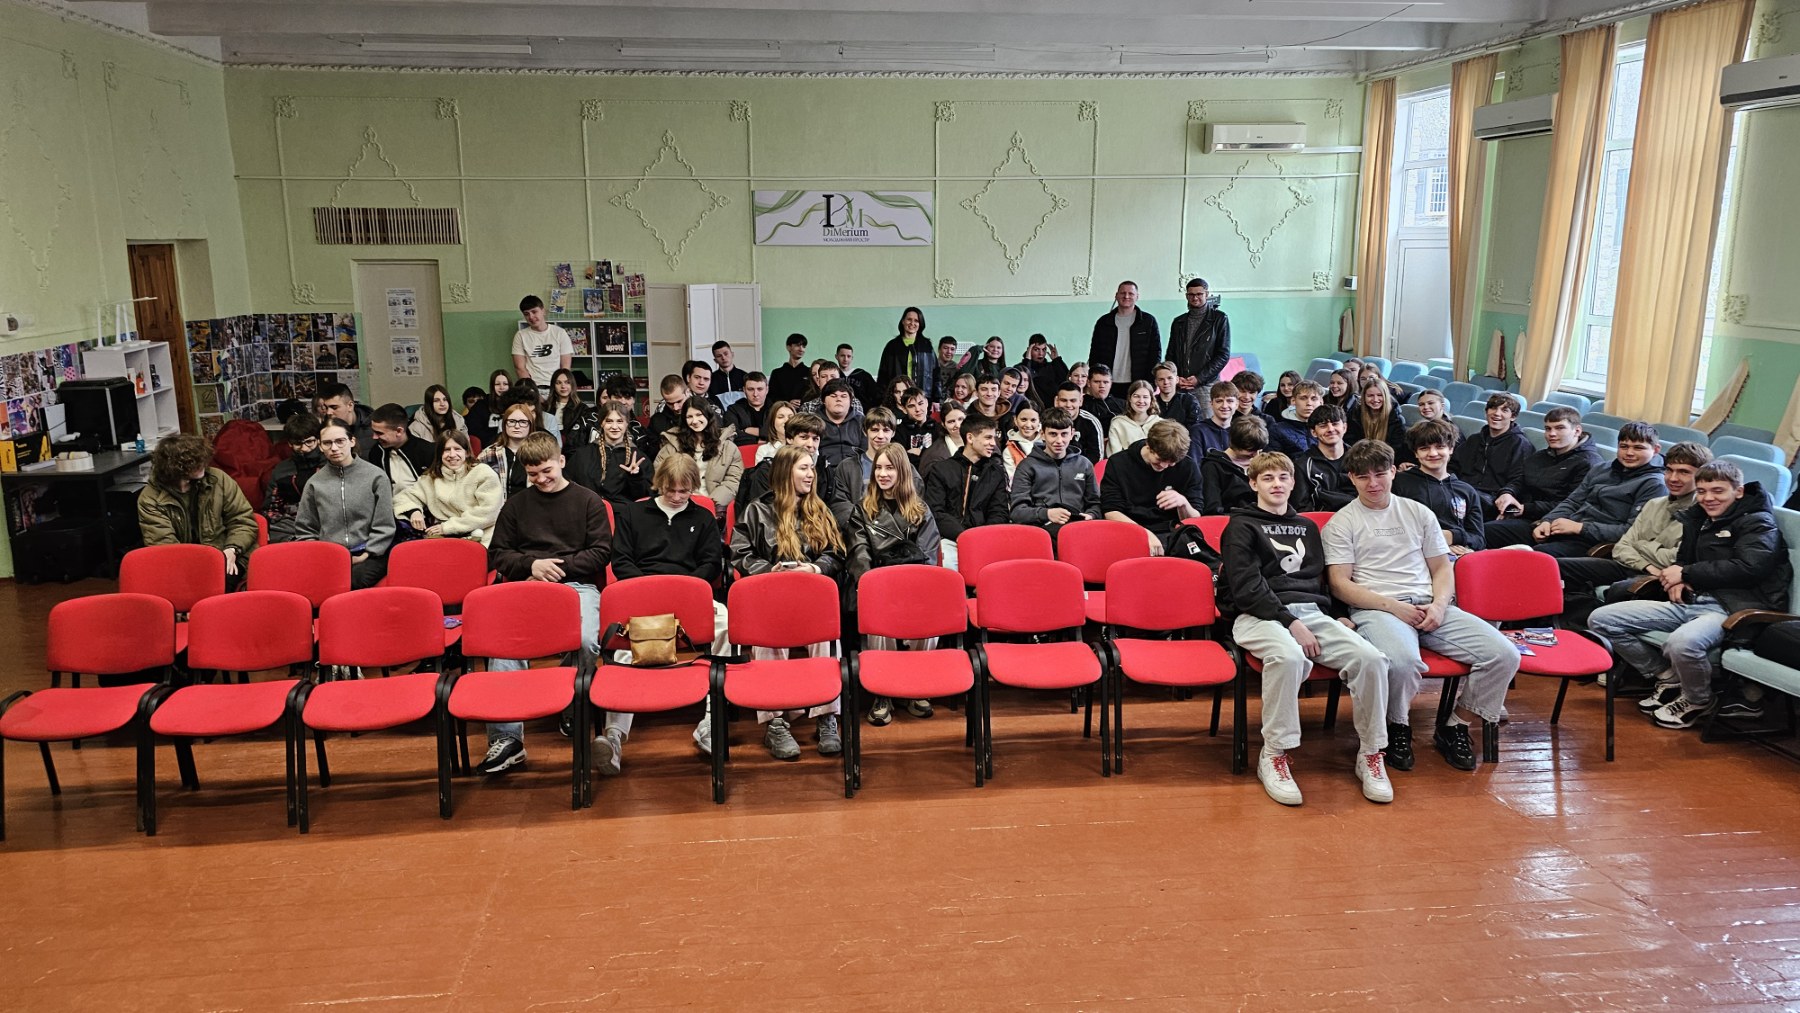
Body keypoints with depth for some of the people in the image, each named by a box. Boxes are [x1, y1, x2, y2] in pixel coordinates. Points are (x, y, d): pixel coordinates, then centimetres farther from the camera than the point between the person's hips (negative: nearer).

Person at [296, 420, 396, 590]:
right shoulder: (315, 483, 11)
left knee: (352, 581, -32)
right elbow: (305, 530, 17)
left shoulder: (376, 476, 3)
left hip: (369, 556, -2)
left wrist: (365, 556, -6)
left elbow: (384, 526, 3)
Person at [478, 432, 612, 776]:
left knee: (586, 641, -34)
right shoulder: (516, 505, 19)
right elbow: (496, 554, 17)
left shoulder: (588, 501, 12)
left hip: (578, 583, -1)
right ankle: (506, 738, -28)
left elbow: (602, 551, 6)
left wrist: (560, 567, -6)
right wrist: (531, 564, -3)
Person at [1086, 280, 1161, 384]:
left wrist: (1151, 382, -6)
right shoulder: (1103, 322, 12)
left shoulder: (1149, 321, 6)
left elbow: (1156, 353, 4)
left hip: (1138, 384, -1)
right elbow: (1094, 354, 13)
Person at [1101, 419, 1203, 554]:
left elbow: (1195, 521, 7)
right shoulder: (1118, 463, 2)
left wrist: (1183, 504, -17)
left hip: (1170, 534, 1)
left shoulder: (1187, 466, 5)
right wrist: (1145, 533, -21)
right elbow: (1110, 512, -5)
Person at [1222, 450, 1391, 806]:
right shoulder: (1242, 526, 7)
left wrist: (1339, 618, 7)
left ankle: (1371, 753, -5)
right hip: (1261, 615, -5)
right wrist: (1291, 623, -15)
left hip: (1312, 612, 5)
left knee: (1370, 658, -22)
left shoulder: (1308, 528, 26)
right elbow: (1247, 587, -6)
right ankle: (1274, 755, -24)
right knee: (1289, 656, -40)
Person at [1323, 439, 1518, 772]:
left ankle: (1454, 727, 4)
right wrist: (1393, 606, -13)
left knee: (1504, 654, -15)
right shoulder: (1341, 524, 7)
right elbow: (1340, 585, -1)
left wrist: (1439, 605, -3)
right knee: (1402, 660, -39)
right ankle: (1398, 728, -6)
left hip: (1430, 606, 5)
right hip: (1376, 608, -5)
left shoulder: (1419, 513, 20)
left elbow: (1442, 569, 19)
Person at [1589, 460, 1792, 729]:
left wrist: (1687, 574, -12)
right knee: (1601, 619, -5)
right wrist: (1678, 581, 6)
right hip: (1691, 602, 8)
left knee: (1682, 643, -42)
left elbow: (1747, 568, -18)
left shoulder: (1758, 523, -2)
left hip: (1733, 608, -8)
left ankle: (1698, 701, -7)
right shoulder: (1699, 520, 20)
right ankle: (1668, 678, 6)